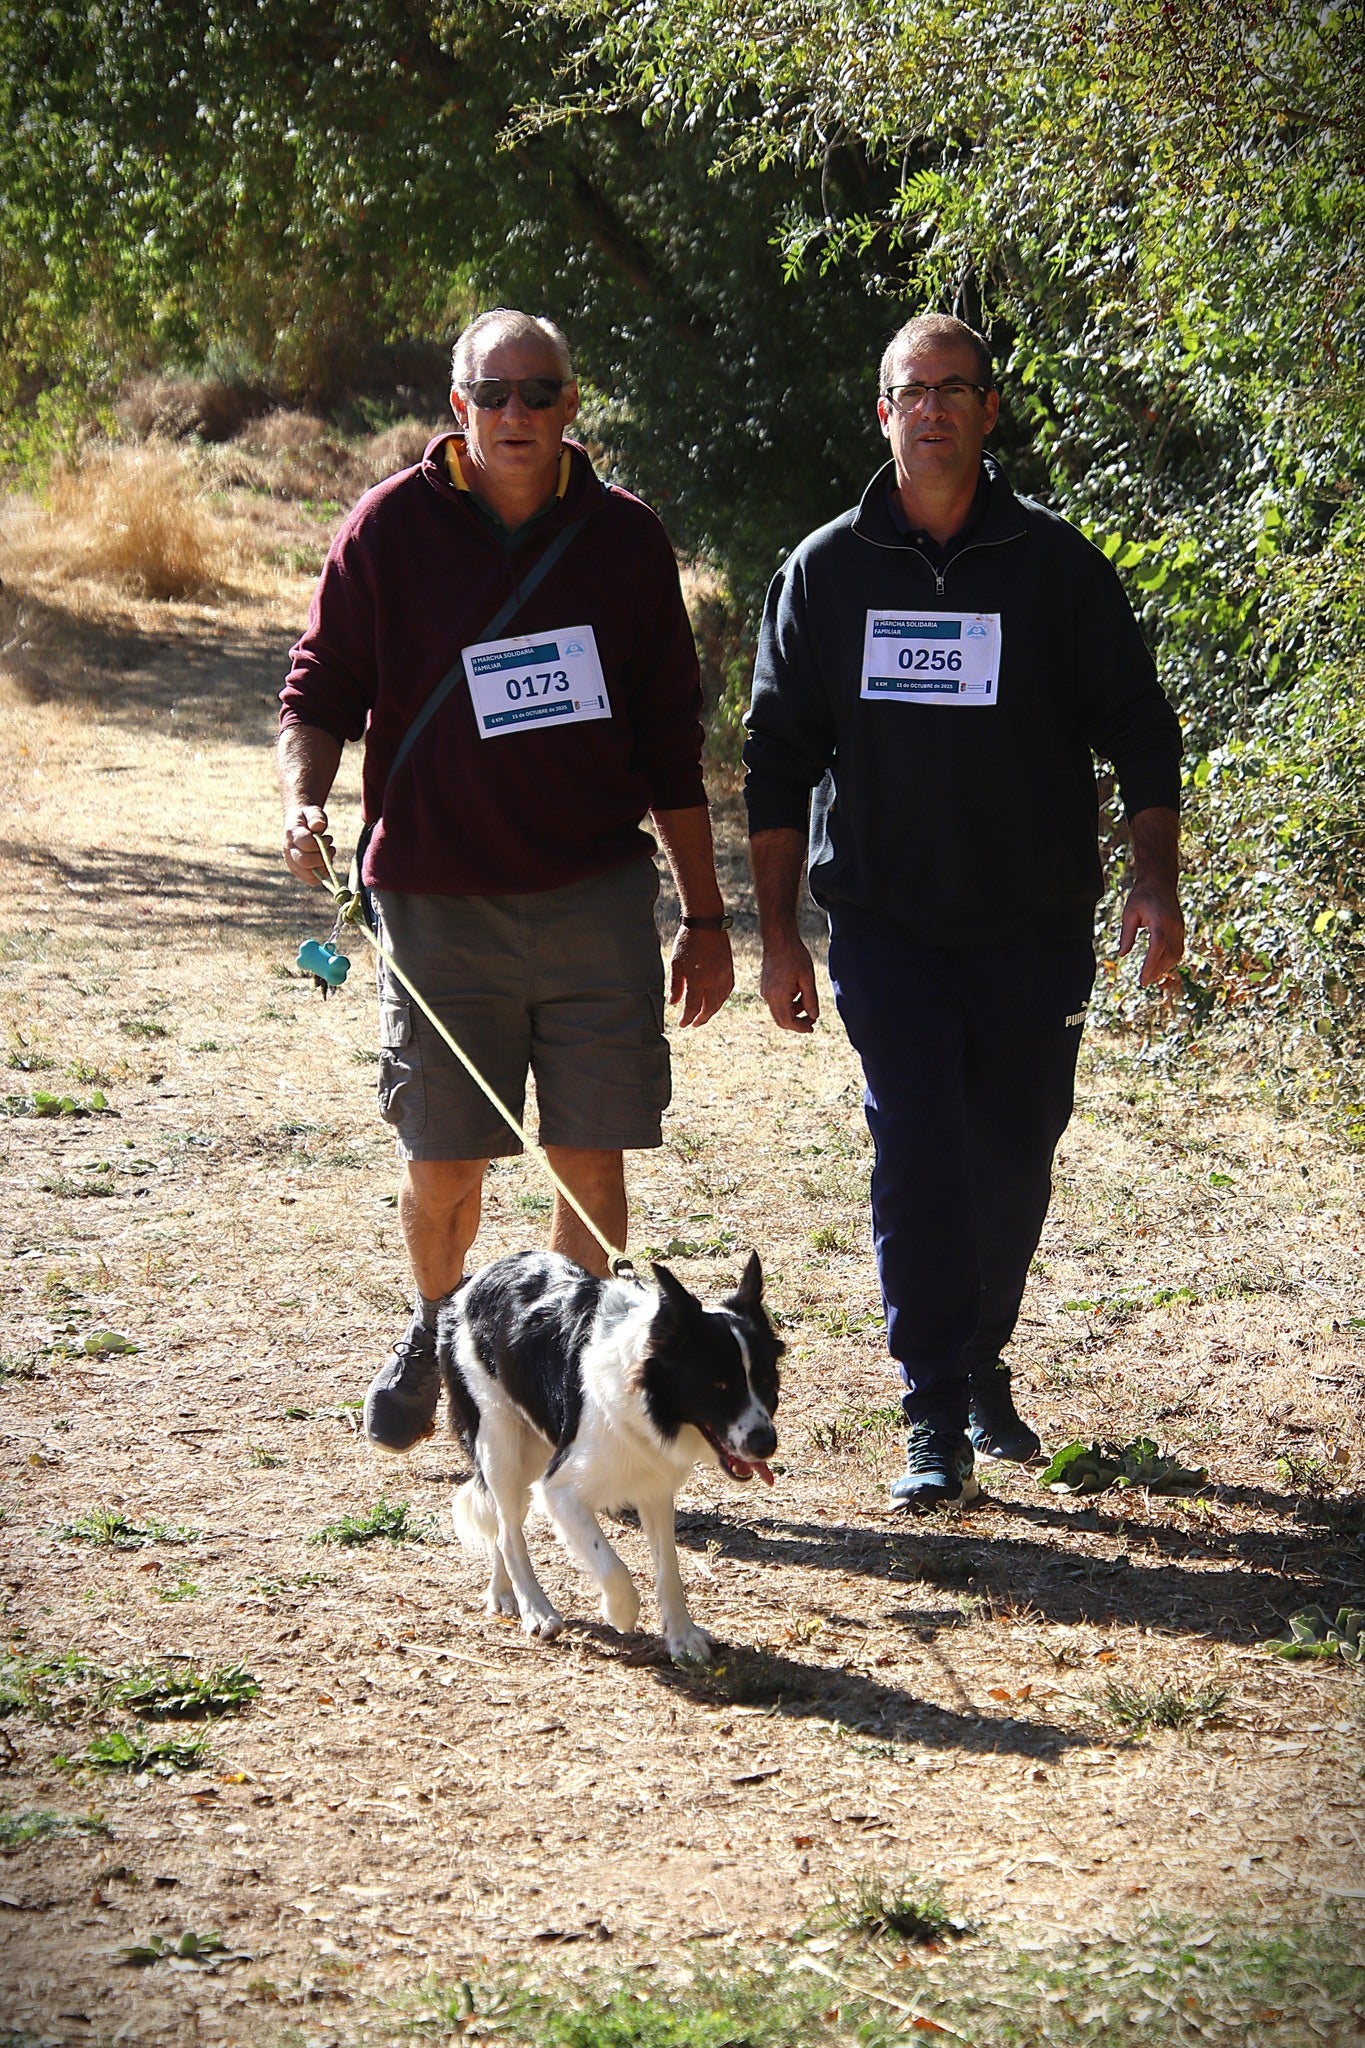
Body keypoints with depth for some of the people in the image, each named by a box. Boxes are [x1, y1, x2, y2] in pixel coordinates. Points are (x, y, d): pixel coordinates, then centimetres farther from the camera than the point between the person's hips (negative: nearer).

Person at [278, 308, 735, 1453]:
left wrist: (705, 916, 11)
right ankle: (438, 1326, 35)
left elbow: (670, 746, 10)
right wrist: (305, 799, -17)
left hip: (597, 899, 1)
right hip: (439, 903, -1)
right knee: (442, 1163, 4)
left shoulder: (625, 540, 4)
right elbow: (320, 693, 4)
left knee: (592, 1160, -1)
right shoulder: (392, 527, -1)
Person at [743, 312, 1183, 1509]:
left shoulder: (1056, 564, 2)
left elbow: (1138, 728, 5)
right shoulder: (828, 570, 4)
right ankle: (936, 1421, -5)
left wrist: (1156, 884, -6)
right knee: (915, 1152, -10)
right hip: (886, 919, 0)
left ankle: (983, 1364, 31)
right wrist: (778, 930, 3)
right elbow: (778, 755, 7)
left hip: (1035, 922, 1)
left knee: (1014, 1160, 7)